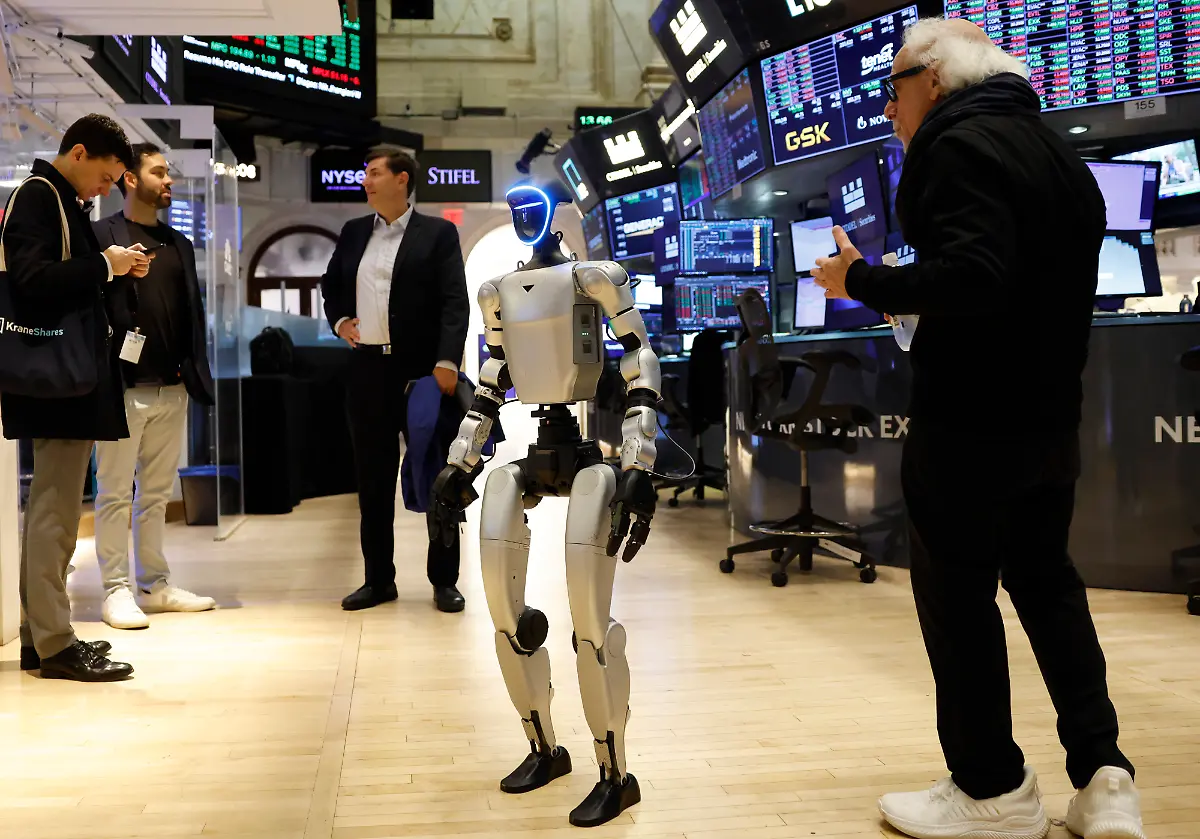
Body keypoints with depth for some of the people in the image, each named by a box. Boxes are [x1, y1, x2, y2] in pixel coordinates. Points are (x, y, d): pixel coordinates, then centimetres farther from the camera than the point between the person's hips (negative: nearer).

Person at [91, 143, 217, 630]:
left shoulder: (178, 243, 17)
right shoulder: (101, 235, -2)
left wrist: (195, 372, 9)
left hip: (172, 388, 6)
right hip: (123, 386, -6)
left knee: (157, 492, 11)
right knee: (115, 493, 1)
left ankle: (156, 585, 19)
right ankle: (116, 590, 7)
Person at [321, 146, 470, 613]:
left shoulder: (437, 233, 0)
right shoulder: (354, 233, 14)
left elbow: (455, 302, -7)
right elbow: (331, 284, 27)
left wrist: (447, 362, -17)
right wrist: (338, 320, 8)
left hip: (423, 369, -4)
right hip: (368, 369, 5)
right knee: (373, 478, 8)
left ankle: (444, 580, 11)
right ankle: (379, 578, 18)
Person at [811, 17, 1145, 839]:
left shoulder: (961, 145, -13)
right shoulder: (1056, 150, 16)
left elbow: (971, 277, -27)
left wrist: (863, 281, -15)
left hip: (972, 420, -9)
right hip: (1050, 415, 9)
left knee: (957, 593, 4)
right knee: (1047, 584, 17)